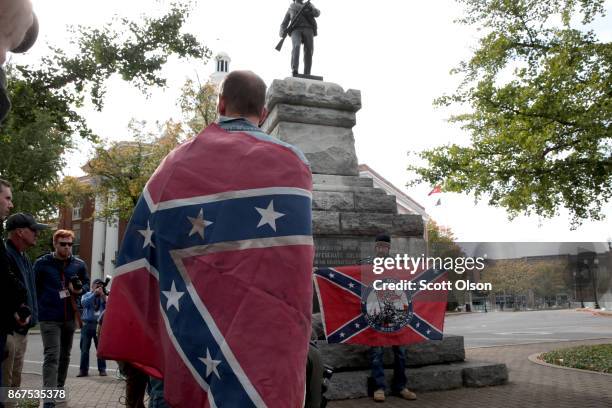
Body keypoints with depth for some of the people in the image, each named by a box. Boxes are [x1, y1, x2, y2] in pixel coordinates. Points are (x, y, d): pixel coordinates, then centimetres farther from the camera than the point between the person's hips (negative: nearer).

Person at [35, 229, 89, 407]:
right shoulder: (42, 263, -4)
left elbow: (87, 284, 13)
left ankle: (59, 390, 33)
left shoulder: (79, 264, 4)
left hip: (70, 317, 4)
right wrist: (39, 307, -4)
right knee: (52, 356, -11)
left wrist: (79, 290, -9)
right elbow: (34, 287, 1)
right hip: (49, 318, -4)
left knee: (64, 355, 16)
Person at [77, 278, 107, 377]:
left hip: (99, 324, 0)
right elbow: (83, 303, -12)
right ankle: (83, 370, 10)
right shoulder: (86, 295, 9)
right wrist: (94, 293, -16)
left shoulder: (104, 296, 10)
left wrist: (104, 298, -15)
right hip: (87, 324, 0)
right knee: (84, 348, 2)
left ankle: (102, 369, 6)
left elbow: (107, 308, -2)